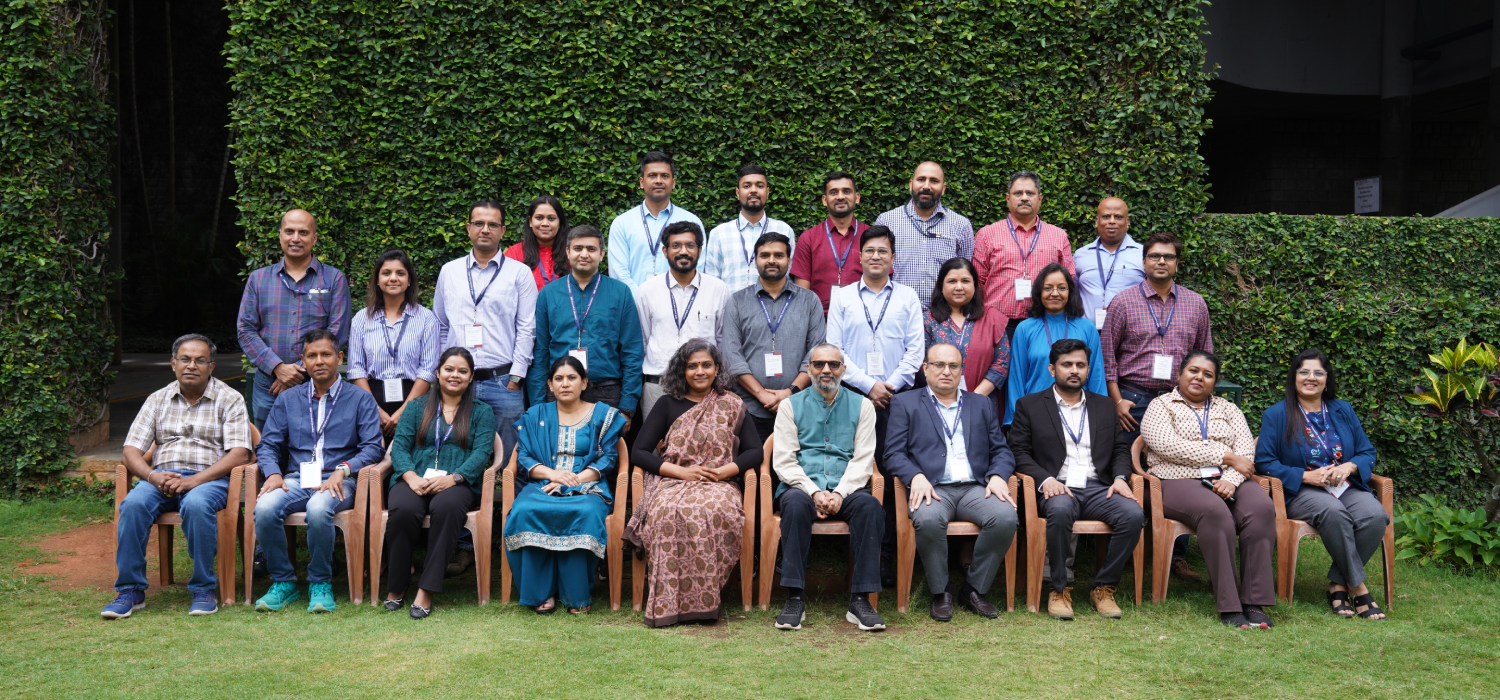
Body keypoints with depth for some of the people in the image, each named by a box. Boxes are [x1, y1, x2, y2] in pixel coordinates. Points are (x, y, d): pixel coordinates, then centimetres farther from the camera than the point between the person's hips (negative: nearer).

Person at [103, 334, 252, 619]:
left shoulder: (229, 400, 7)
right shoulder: (158, 400, 17)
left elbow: (239, 454, -5)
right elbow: (131, 451, 10)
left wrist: (193, 480, -17)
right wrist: (153, 476, -13)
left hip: (209, 478, -3)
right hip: (161, 475, 3)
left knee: (197, 505, -37)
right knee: (133, 504, -29)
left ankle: (204, 589, -22)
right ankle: (130, 590, -19)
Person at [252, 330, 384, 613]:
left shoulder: (360, 399, 10)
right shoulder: (288, 399, 20)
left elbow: (373, 448, 1)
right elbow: (268, 446, 16)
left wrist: (342, 470, -15)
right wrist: (273, 473, -6)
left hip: (337, 481, -3)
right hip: (296, 479, 3)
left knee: (318, 508, -37)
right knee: (264, 509, -30)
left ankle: (320, 583, -16)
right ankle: (283, 582, -10)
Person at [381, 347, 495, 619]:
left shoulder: (482, 412, 16)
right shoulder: (417, 406, 20)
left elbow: (482, 452, 1)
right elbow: (400, 445, 9)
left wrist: (452, 478, -18)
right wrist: (410, 476, -13)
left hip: (457, 482, -1)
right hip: (414, 480, 1)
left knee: (447, 506, -37)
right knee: (404, 509, -34)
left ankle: (426, 590, -33)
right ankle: (396, 587, -17)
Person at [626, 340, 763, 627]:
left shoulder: (731, 405, 15)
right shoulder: (668, 405, 13)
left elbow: (755, 450, 10)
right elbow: (638, 452, 6)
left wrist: (725, 471, -8)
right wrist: (682, 471, -7)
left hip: (719, 484, 0)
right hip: (672, 483, 0)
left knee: (715, 510, -38)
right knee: (669, 511, -37)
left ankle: (704, 599, -28)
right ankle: (668, 603, -33)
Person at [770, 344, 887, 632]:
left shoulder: (861, 406, 14)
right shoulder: (790, 406, 12)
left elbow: (863, 460, 4)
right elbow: (783, 460, 2)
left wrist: (839, 493, -13)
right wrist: (814, 492, -13)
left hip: (846, 490, 1)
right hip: (803, 486, 0)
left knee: (868, 504, -32)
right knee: (795, 502, -35)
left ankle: (860, 600, -30)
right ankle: (794, 599, -31)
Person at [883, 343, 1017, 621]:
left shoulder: (981, 405, 23)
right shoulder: (905, 403, 14)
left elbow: (1001, 450, 17)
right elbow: (894, 454, 3)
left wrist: (997, 476, -5)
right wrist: (916, 477, -16)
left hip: (975, 489, 3)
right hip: (932, 489, -3)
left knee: (1006, 517, -28)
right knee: (928, 519, -37)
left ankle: (974, 588, -8)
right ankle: (940, 592, -12)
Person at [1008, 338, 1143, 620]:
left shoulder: (1103, 406, 22)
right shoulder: (1029, 405, 11)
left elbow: (1121, 449, 19)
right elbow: (1019, 452, 3)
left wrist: (1120, 477, -3)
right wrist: (1045, 479, -14)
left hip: (1098, 488, 3)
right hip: (1057, 489, -3)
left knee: (1133, 514, -28)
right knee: (1060, 510, -39)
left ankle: (1103, 588, -11)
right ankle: (1059, 589, -21)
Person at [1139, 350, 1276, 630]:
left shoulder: (1228, 409, 24)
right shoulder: (1160, 406, 11)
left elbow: (1246, 449, 9)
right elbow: (1168, 446, -8)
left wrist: (1231, 479, -13)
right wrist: (1226, 457, -7)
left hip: (1226, 481, 4)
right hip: (1178, 481, -4)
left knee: (1262, 507, -28)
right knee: (1215, 512, -36)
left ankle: (1254, 601, -28)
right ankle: (1229, 605, -33)